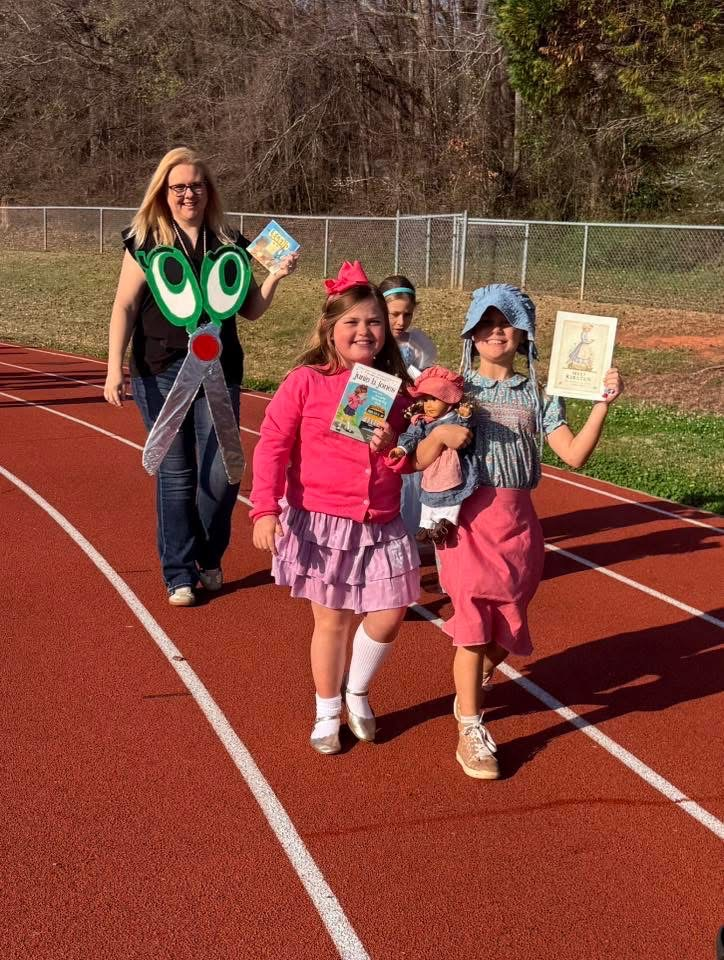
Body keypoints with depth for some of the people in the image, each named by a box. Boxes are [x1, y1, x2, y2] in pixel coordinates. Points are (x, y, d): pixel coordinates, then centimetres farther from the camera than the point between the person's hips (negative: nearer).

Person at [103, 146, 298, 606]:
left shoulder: (229, 243, 8)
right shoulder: (145, 241, 1)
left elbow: (250, 309, 12)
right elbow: (125, 307, -1)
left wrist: (276, 278, -5)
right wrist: (115, 368, -9)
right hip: (162, 371, -2)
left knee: (222, 473, -1)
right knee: (175, 473, 1)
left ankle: (210, 558, 24)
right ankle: (180, 573, 14)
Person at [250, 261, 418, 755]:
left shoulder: (396, 388, 4)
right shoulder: (306, 381, -8)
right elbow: (272, 446, -10)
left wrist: (393, 446, -11)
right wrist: (266, 510, -18)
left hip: (381, 525, 4)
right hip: (321, 521, -3)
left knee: (387, 617, 4)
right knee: (332, 622, 8)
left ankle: (357, 692, 33)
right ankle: (328, 712, 30)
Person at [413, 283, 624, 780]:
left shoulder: (538, 394, 4)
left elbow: (574, 454, -6)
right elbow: (419, 462, -2)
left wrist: (603, 404, -15)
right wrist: (438, 435, -22)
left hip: (517, 520, 2)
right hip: (469, 519, -2)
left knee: (507, 626, 12)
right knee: (473, 621, -4)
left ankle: (474, 688, 42)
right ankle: (470, 731, 7)